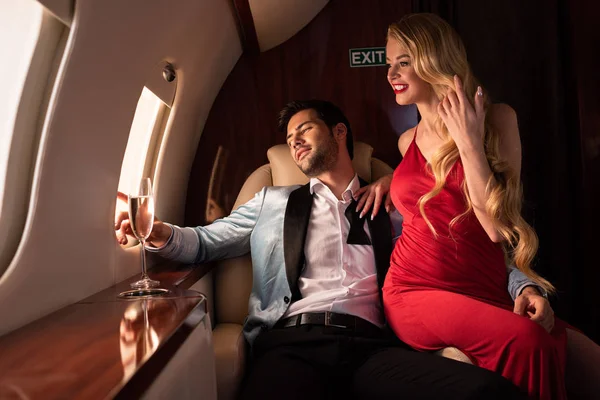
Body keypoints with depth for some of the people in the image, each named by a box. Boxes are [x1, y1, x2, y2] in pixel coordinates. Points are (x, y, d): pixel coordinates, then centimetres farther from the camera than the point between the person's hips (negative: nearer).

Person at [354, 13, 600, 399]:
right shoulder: (408, 141, 11)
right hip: (416, 292, 1)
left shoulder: (497, 119, 1)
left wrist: (468, 140, -12)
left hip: (488, 291, -1)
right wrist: (389, 180, 15)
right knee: (525, 340, -27)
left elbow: (498, 225, -9)